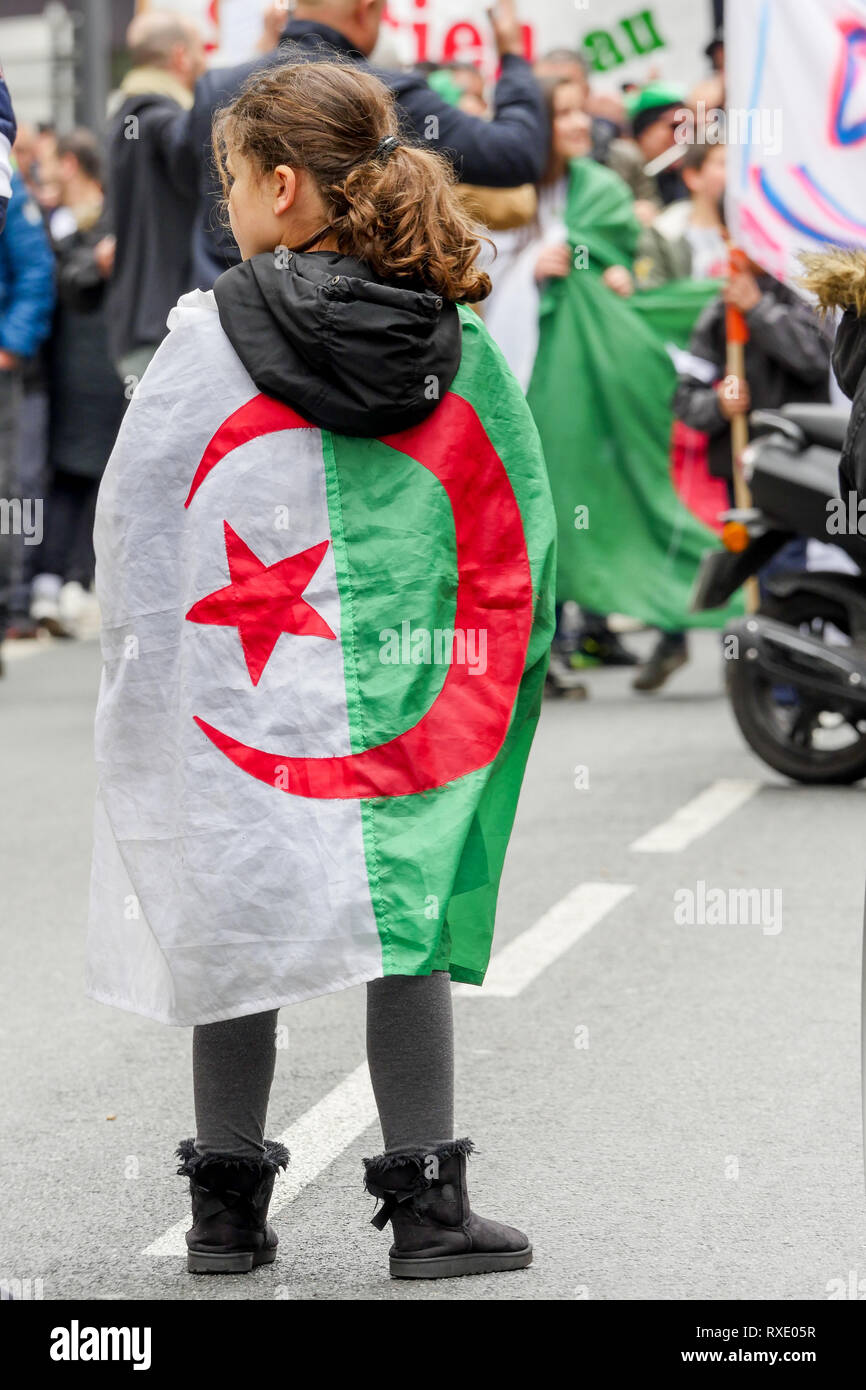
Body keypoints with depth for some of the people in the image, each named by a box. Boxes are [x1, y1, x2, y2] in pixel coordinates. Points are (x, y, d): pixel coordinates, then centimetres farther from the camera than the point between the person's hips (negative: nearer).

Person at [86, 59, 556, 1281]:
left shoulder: (211, 338, -7)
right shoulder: (460, 348, 0)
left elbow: (131, 521, -1)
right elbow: (523, 529, 6)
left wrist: (142, 663, 12)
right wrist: (493, 673, 16)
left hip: (238, 702, -1)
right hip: (411, 708, 1)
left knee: (238, 933, 10)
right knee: (409, 920, 9)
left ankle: (229, 1207, 18)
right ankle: (428, 1201, 8)